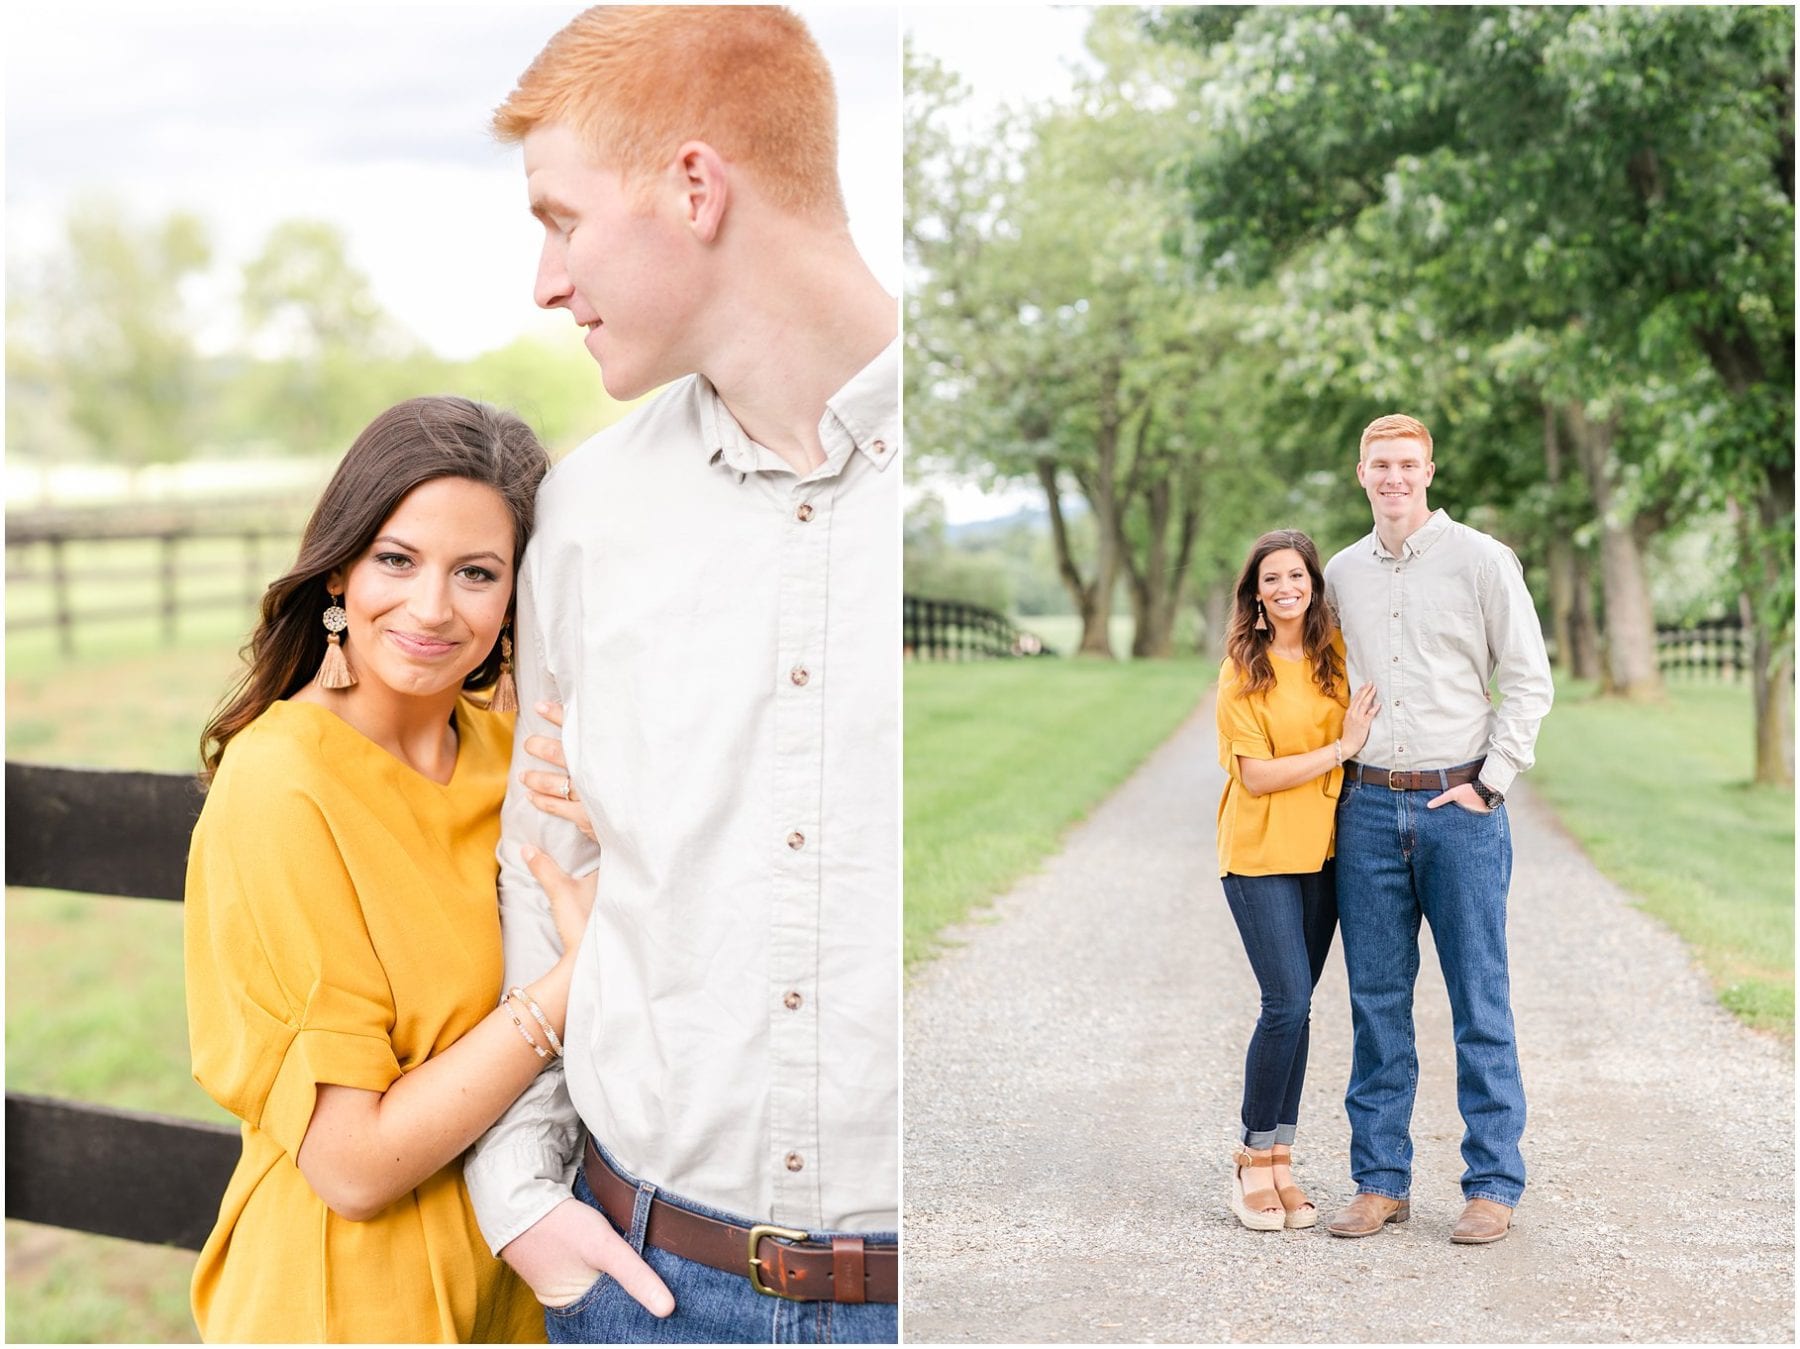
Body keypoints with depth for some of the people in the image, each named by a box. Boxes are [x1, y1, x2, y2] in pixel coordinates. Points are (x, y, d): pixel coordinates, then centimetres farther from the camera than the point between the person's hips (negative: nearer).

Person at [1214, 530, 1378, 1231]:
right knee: (1288, 1003, -11)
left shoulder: (1338, 652, 5)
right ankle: (1253, 1160, 4)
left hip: (1322, 850, 4)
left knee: (1295, 1007, 7)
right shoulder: (1242, 671, -7)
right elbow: (1256, 775, -12)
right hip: (1260, 855, -4)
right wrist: (1342, 747, -14)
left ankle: (1280, 1160, 15)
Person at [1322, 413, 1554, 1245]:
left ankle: (1493, 1185, 8)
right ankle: (1380, 1181, 15)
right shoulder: (1343, 573, 11)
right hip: (1368, 808, 4)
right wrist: (1337, 768, 12)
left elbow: (1528, 681, -1)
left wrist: (1490, 784, -7)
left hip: (1458, 806, -4)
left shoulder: (1481, 561, -2)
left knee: (1480, 1003, 1)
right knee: (1376, 1001, 7)